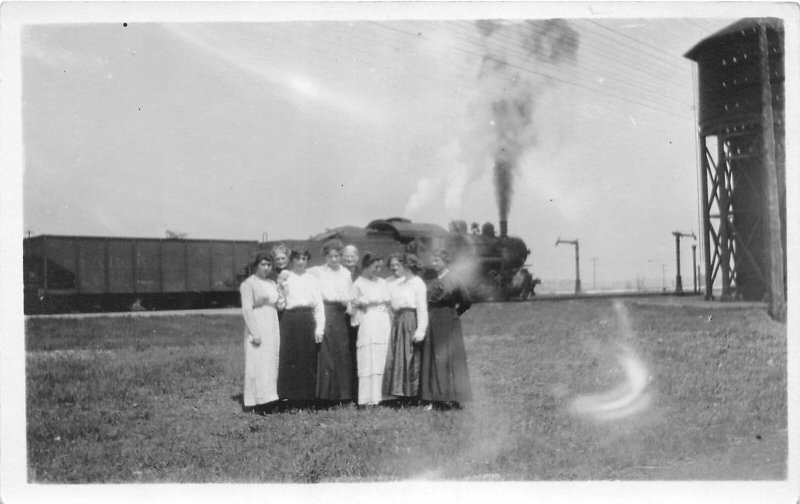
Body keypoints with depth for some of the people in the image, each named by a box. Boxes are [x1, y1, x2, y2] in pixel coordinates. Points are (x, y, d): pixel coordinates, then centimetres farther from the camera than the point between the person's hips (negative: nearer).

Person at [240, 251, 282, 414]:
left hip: (272, 328, 7)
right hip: (257, 328, -7)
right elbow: (247, 309, -12)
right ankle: (257, 401, -4)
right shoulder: (249, 283, -5)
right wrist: (254, 332, -19)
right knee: (257, 363, -7)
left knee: (271, 363, 6)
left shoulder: (272, 284, 16)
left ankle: (268, 399, 10)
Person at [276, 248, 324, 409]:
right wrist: (281, 283, -17)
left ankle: (307, 398, 11)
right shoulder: (285, 277, 6)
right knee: (290, 358, -2)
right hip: (291, 320, -2)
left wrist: (319, 328, 0)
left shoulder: (312, 280, 13)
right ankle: (292, 397, 6)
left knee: (309, 360, 3)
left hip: (308, 320, 2)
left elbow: (319, 305, 9)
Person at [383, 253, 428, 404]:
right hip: (398, 323, 8)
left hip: (411, 322, -8)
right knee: (396, 358, 6)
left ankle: (411, 395, 1)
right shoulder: (397, 284, 16)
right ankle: (401, 393, 11)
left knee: (410, 360, -4)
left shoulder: (417, 283, -7)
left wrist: (420, 330, -19)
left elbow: (422, 308, -12)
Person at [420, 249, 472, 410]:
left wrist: (455, 313, 4)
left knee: (447, 359, -5)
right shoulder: (433, 283, 12)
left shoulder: (453, 281, -7)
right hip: (433, 326, 7)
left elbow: (466, 302, -4)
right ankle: (436, 399, 9)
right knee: (432, 359, 5)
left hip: (447, 325, -7)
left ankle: (452, 398, 0)